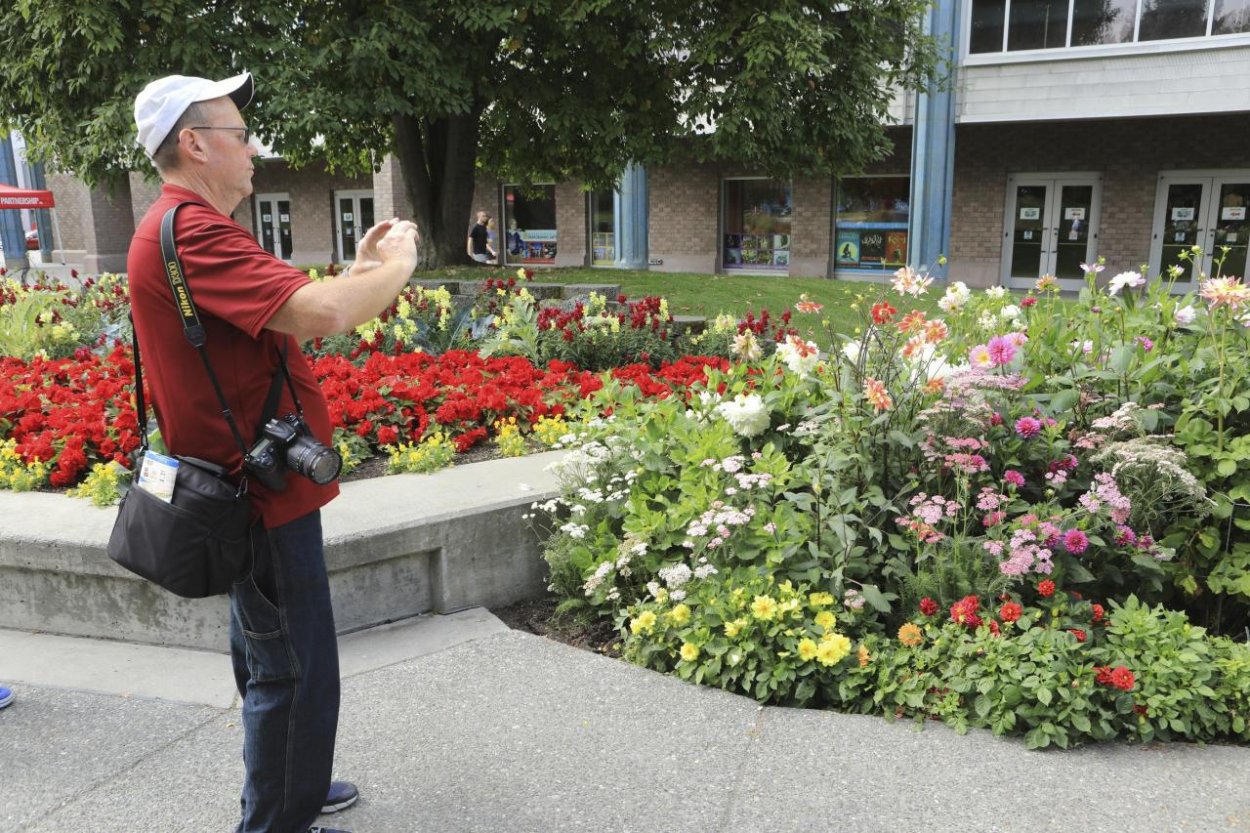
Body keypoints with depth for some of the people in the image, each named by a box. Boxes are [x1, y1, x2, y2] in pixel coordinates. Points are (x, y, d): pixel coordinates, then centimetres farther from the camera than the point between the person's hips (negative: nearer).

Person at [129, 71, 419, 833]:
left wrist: (360, 269, 9)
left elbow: (289, 315, 17)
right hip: (265, 490, -11)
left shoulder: (184, 228, 14)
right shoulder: (191, 228, -22)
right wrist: (396, 266, -16)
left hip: (250, 481, 11)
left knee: (269, 652, 23)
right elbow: (319, 315, -33)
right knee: (294, 667, 1)